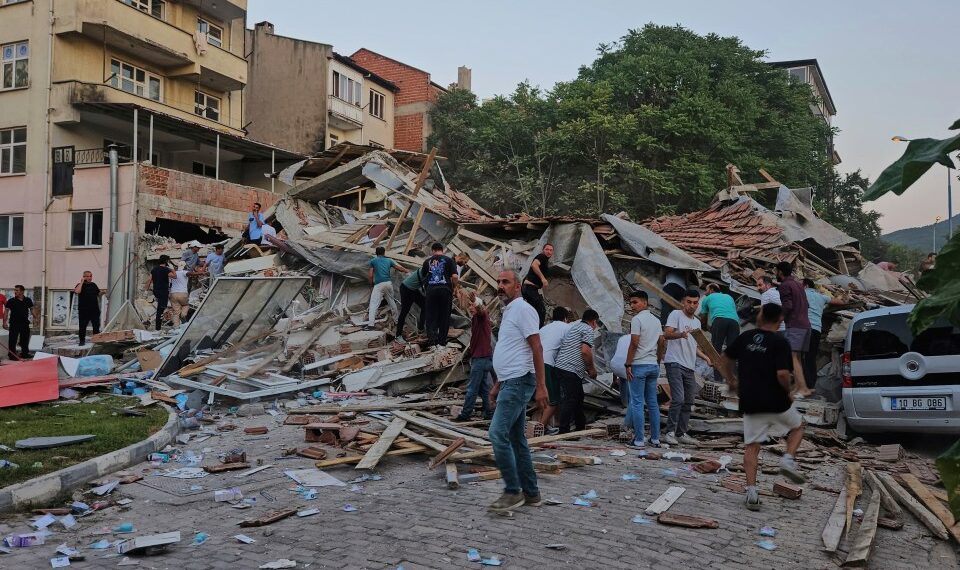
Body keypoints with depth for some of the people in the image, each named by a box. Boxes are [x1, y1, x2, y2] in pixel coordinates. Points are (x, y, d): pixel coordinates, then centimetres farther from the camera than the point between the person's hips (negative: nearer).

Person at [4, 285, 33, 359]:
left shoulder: (28, 300, 2)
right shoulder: (11, 301, -5)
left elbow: (32, 309, 12)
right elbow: (6, 311, -3)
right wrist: (5, 322, -9)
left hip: (25, 323, 3)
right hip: (14, 324, -3)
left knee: (25, 339, 12)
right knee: (12, 340, -1)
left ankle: (25, 353, 25)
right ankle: (12, 355, 4)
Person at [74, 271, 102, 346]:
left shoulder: (93, 285, 13)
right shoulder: (80, 285, -2)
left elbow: (99, 294, 24)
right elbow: (77, 291, -23)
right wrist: (82, 282, -17)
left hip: (95, 310, 4)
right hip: (84, 310, -4)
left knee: (96, 326, 7)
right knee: (82, 326, 0)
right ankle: (82, 340, 8)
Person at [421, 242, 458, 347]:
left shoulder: (427, 261, 11)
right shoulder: (448, 260, 3)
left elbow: (423, 276, 17)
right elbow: (455, 276, -6)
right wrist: (453, 287, 10)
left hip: (431, 290, 1)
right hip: (445, 289, -1)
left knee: (431, 316, 6)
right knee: (444, 316, 8)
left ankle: (431, 338, -13)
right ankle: (442, 341, 12)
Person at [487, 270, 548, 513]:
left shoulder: (522, 309, -10)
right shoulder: (508, 312, 20)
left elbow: (536, 349, -16)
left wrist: (541, 386, -20)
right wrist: (497, 385, 26)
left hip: (519, 382, -10)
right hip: (510, 382, 10)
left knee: (498, 434, -14)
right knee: (517, 439, 11)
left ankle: (513, 491, -7)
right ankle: (530, 493, 18)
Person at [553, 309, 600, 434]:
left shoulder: (574, 326, 24)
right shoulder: (588, 330, -5)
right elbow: (585, 351, -19)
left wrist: (587, 368, 28)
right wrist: (592, 368, -5)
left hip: (561, 366, 10)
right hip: (570, 370, -10)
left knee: (578, 398, 18)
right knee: (569, 400, -9)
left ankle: (581, 428, 28)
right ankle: (563, 431, -9)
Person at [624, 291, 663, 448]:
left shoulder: (637, 319, -10)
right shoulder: (657, 320, 13)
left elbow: (634, 344, -15)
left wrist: (628, 364, -11)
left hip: (639, 365, -7)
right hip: (653, 365, 7)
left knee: (637, 403, -4)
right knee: (653, 403, 11)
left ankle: (639, 440, -4)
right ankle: (655, 438, 15)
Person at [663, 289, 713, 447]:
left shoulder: (697, 322, 21)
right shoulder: (676, 315, -4)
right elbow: (666, 334, -19)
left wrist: (706, 358, 17)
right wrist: (681, 334, -38)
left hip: (690, 366, 9)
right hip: (675, 363, -8)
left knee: (688, 401, 11)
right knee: (678, 399, -16)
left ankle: (681, 434, 19)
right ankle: (670, 432, -8)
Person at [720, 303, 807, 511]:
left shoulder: (745, 337, 5)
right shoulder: (780, 343, -11)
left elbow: (724, 359, 15)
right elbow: (782, 374, -21)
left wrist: (731, 379, 31)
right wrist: (788, 392, -1)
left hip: (750, 403, 3)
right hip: (775, 402, -3)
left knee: (752, 446, 8)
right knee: (797, 426, 26)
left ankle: (751, 492, 0)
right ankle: (788, 459, 4)